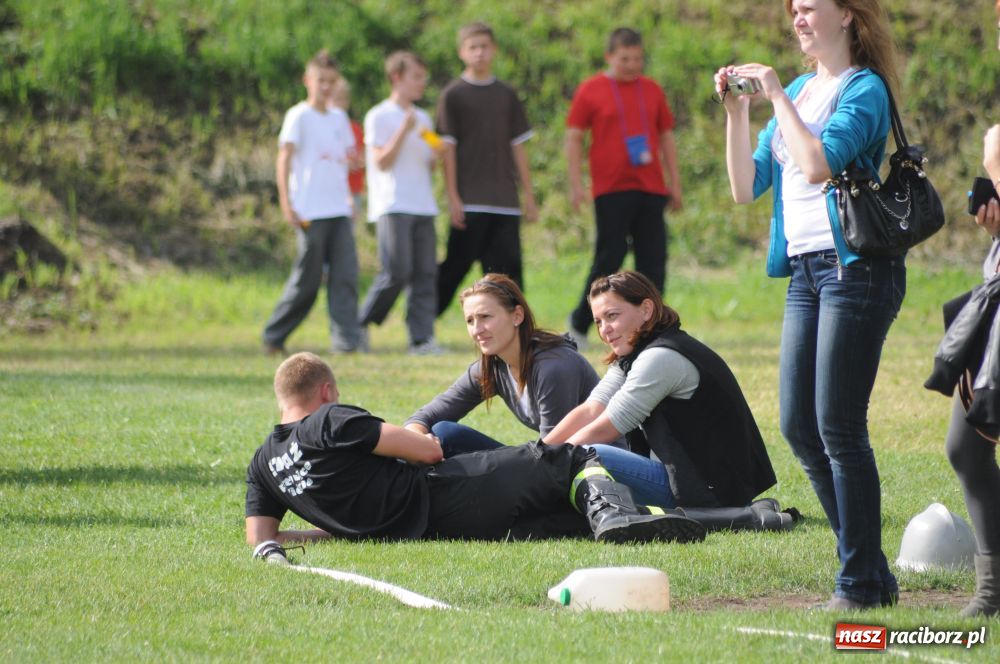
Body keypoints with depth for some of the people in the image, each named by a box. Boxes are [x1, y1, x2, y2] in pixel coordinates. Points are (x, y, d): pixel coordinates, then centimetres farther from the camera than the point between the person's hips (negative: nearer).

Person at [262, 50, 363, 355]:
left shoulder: (339, 117, 16)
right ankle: (274, 335, 10)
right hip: (310, 212, -6)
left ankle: (346, 338, -6)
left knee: (345, 275, -5)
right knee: (308, 279, -3)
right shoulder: (299, 116, -2)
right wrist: (286, 204, -15)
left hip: (339, 209, 6)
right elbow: (284, 159, -8)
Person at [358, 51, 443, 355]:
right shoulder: (379, 117, -2)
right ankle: (361, 325, 4)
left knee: (425, 273, -3)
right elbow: (382, 162, -10)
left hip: (423, 205, 6)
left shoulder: (422, 119, 18)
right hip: (393, 205, -6)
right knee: (396, 272, -13)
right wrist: (404, 131, -17)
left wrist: (437, 154, 1)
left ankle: (422, 338, -4)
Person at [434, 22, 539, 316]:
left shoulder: (506, 95, 13)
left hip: (505, 201, 4)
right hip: (470, 201, -4)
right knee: (456, 266, -6)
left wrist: (529, 195, 11)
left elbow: (518, 146, 15)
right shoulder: (453, 95, 1)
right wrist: (453, 198, -9)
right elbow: (447, 148, -3)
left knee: (508, 268, 1)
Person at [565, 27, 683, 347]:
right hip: (611, 189, -4)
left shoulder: (652, 91, 13)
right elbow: (573, 138, 2)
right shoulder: (590, 91, 1)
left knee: (654, 261, 0)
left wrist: (674, 185, 14)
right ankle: (580, 322, 11)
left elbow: (667, 138, 18)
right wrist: (576, 185, -6)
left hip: (651, 189, 4)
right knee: (609, 258, -5)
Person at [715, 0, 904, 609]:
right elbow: (746, 187, 13)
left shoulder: (864, 89, -7)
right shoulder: (800, 89, 16)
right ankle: (873, 572, 15)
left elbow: (818, 163, -23)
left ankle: (862, 583, -2)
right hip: (804, 270, 8)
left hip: (855, 266, -8)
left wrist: (778, 95, -13)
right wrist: (737, 111, 3)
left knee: (839, 428, -9)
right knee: (800, 427, 7)